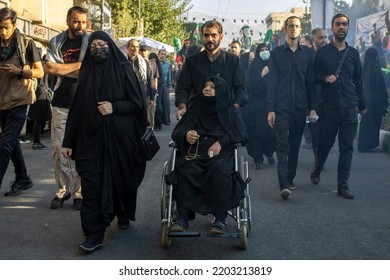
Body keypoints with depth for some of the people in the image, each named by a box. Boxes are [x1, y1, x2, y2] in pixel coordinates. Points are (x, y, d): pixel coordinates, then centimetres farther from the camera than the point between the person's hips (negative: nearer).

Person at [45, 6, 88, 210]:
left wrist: (63, 69, -10)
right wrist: (78, 65, -9)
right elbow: (49, 68, -6)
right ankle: (63, 190, 15)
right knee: (58, 149, 3)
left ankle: (80, 191, 10)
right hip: (61, 104, 2)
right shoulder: (56, 42, 8)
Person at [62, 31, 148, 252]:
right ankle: (94, 234, -3)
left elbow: (138, 103, -4)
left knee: (122, 178, 13)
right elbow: (77, 108, 5)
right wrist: (69, 141, 2)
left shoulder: (123, 69, -1)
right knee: (92, 184, -6)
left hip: (120, 136, -2)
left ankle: (124, 215, 40)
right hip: (92, 137, 2)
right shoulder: (87, 73, 8)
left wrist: (113, 106, -18)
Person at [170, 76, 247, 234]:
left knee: (220, 168, -37)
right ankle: (182, 218, -32)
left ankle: (220, 218, -33)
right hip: (194, 152, 2)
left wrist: (221, 142, -12)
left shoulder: (230, 111, 18)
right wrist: (185, 135, -7)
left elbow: (241, 134, 4)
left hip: (220, 152, -2)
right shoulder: (196, 108, 24)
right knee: (183, 169, -32)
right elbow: (176, 131, 17)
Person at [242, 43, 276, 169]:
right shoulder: (254, 66, 2)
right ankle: (258, 159, 5)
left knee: (270, 130, 1)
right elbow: (252, 86, -7)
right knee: (257, 131, -4)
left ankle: (269, 153, 22)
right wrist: (262, 74, -17)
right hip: (257, 103, -2)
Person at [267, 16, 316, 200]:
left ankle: (290, 178, 22)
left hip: (300, 107, 3)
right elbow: (272, 81, 0)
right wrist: (270, 109, -6)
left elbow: (310, 81, 9)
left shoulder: (307, 53, 9)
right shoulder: (276, 53, 4)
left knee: (295, 145, 9)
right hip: (281, 107, -3)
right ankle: (284, 185, -13)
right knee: (283, 145, -9)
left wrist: (312, 107, 3)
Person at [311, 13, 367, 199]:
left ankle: (343, 185, 5)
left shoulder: (353, 53, 12)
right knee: (324, 142, 6)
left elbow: (358, 81, 16)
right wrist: (325, 78, -15)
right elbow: (313, 76, 6)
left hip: (349, 107, 2)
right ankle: (316, 171, 33)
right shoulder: (322, 52, 4)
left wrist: (362, 105, 18)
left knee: (347, 147, 0)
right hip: (328, 106, -2)